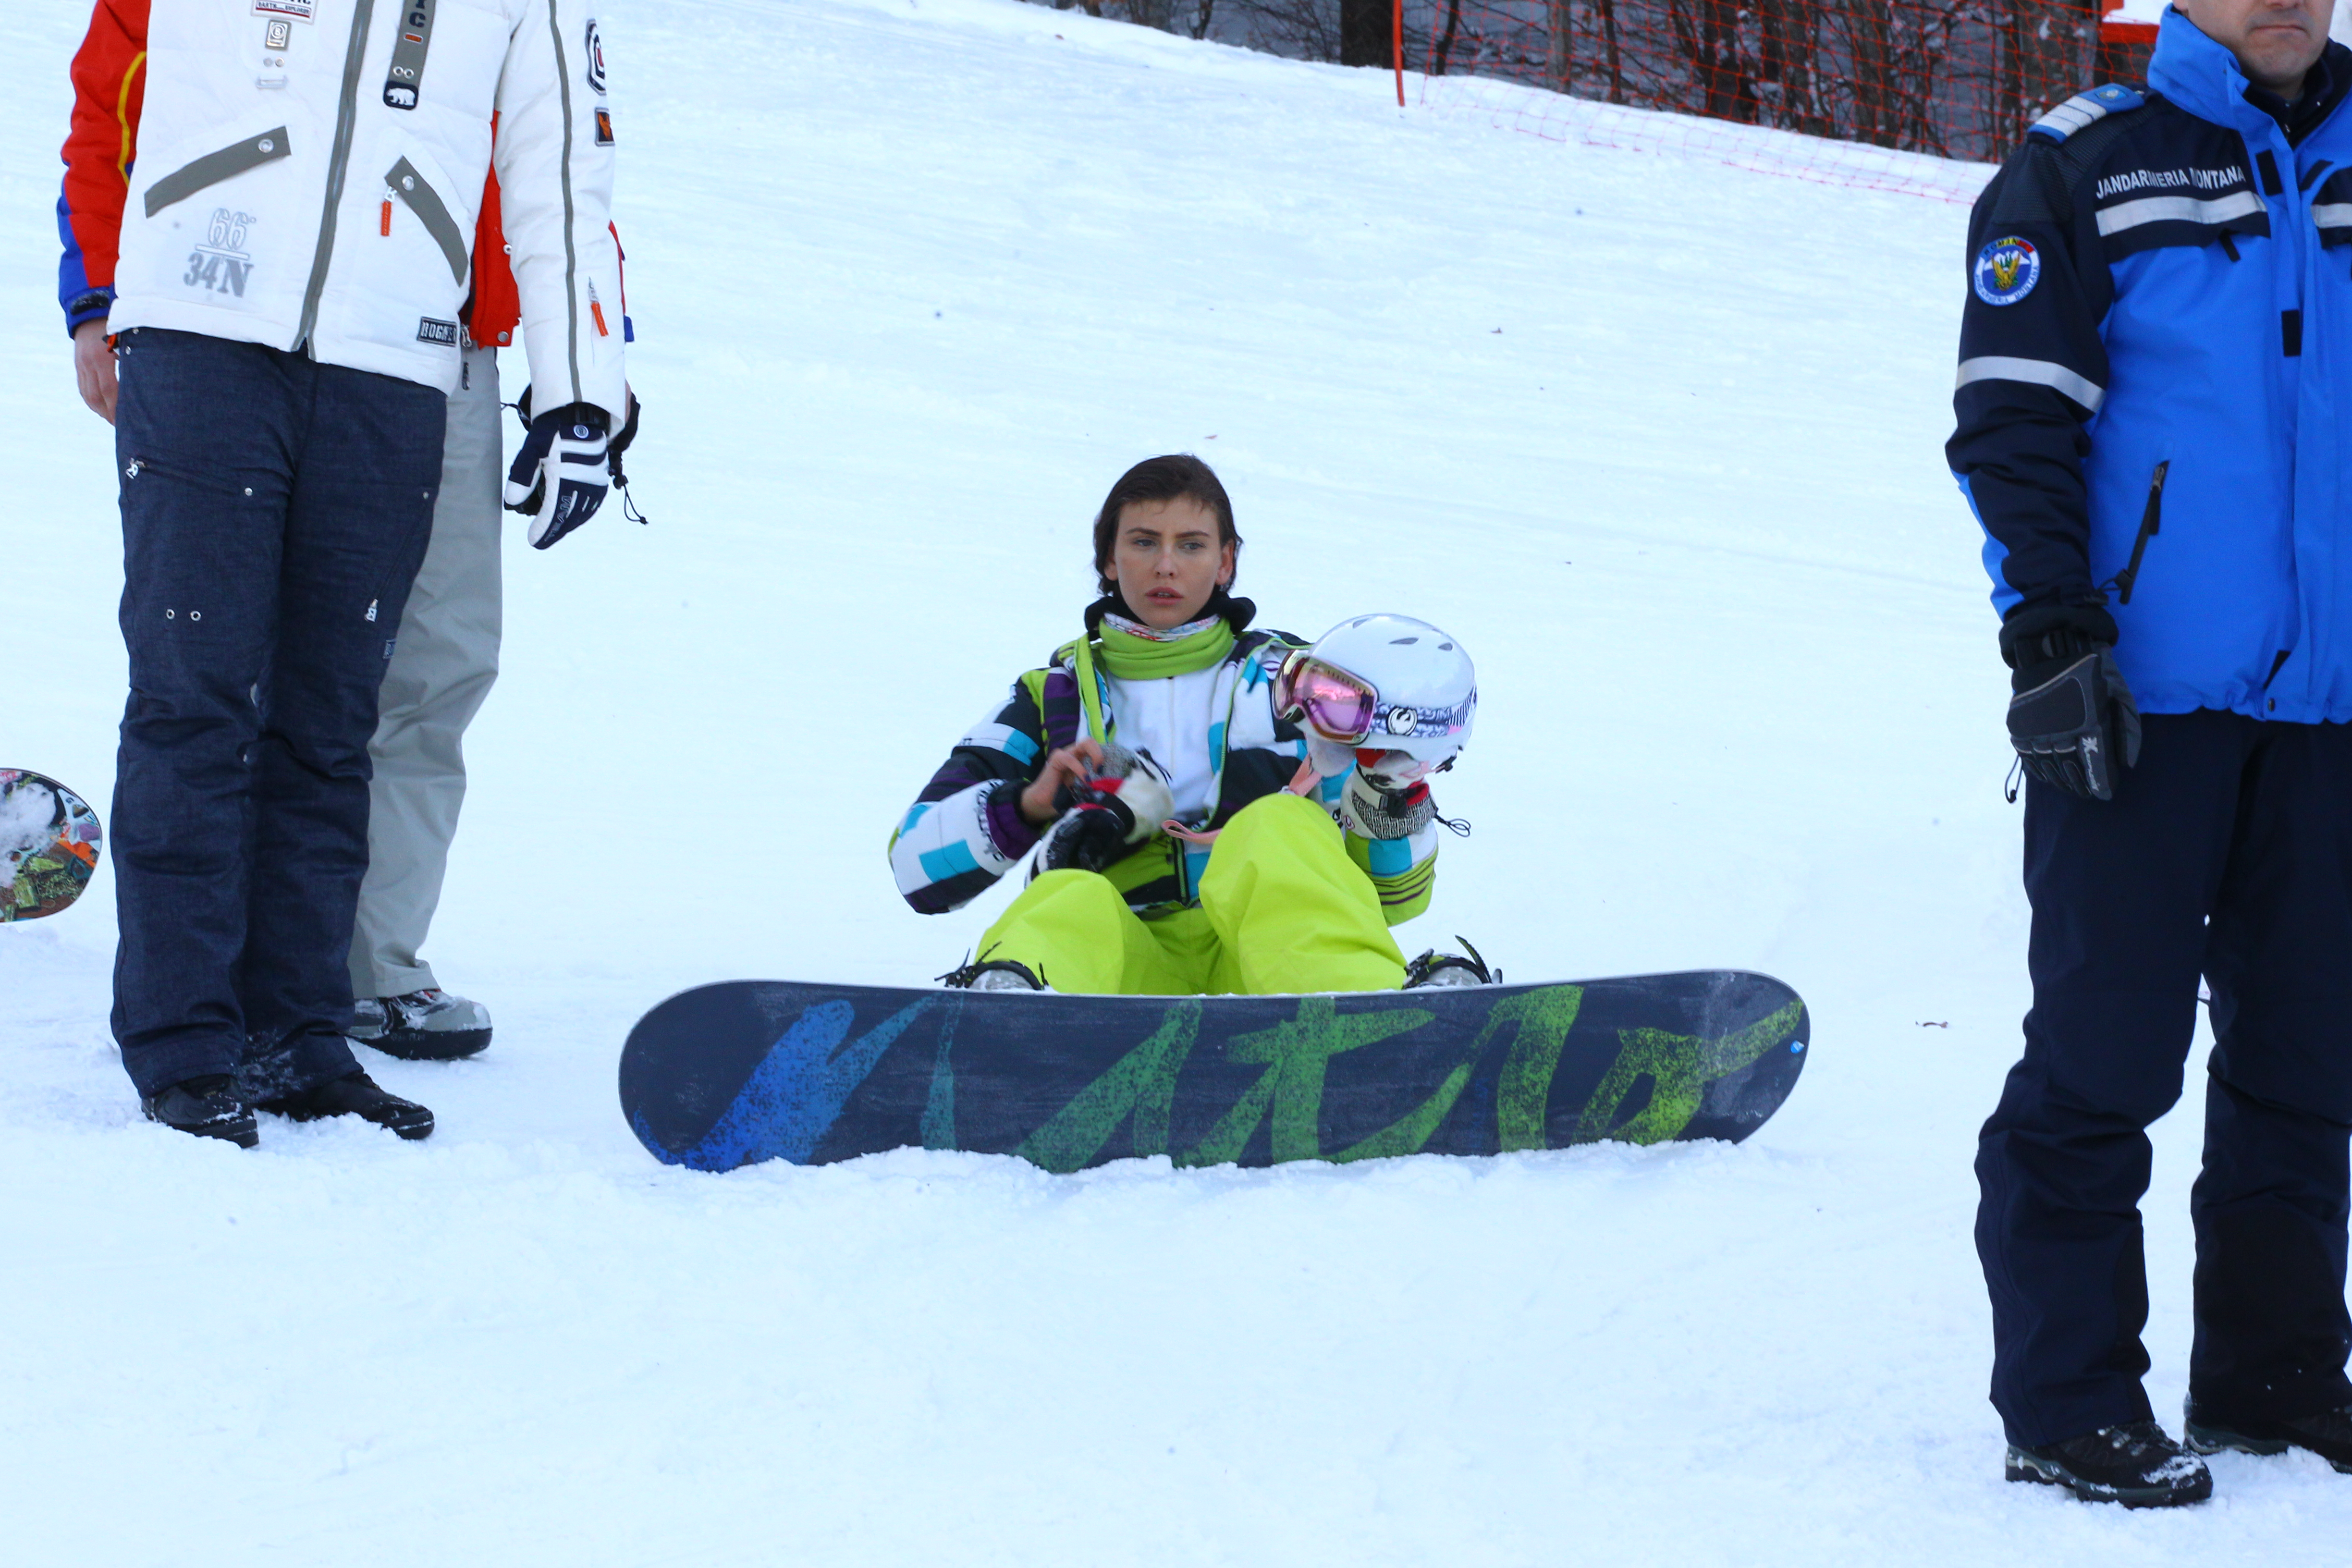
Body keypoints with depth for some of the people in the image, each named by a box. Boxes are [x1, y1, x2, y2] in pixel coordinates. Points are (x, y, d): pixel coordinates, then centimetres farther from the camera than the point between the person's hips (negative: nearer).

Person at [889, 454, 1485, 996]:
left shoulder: (1291, 679, 24)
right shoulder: (1053, 699, 25)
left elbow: (1387, 897, 18)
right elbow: (917, 864, 13)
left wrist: (1394, 804, -4)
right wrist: (1029, 804, -5)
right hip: (1126, 969, 0)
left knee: (1278, 826, -31)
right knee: (1074, 903, -34)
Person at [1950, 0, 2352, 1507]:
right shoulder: (2088, 167, -1)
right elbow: (2013, 419, -4)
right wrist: (2051, 633, -13)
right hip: (2145, 699, -5)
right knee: (2104, 1055, -2)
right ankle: (2068, 1401, 4)